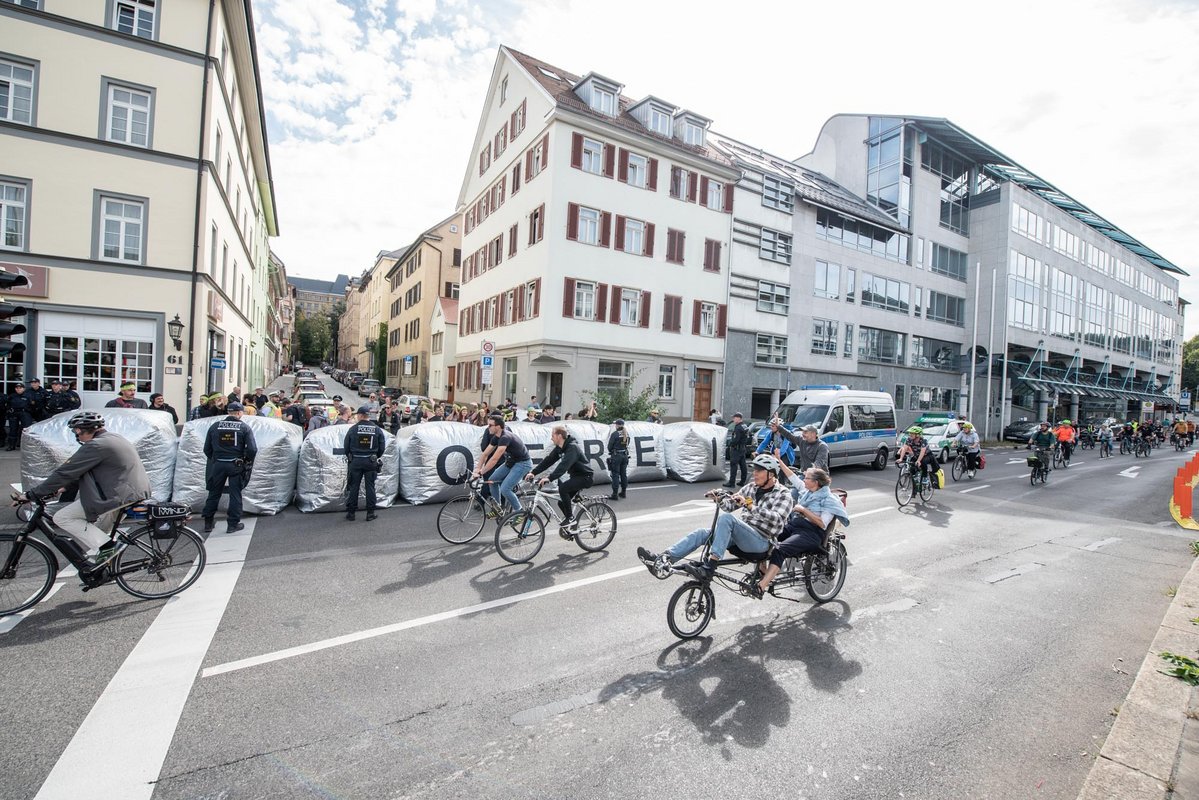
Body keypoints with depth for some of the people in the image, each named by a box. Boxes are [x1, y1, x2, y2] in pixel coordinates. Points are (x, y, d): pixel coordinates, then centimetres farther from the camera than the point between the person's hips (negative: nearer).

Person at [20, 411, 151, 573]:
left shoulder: (96, 445, -12)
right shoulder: (113, 438, 18)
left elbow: (65, 472, -10)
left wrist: (31, 494, -1)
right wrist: (64, 488, 20)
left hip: (121, 495, -10)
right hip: (137, 491, 10)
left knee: (62, 517, 0)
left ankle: (103, 547, -6)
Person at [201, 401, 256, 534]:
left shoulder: (215, 426, 1)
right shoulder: (245, 427, -8)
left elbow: (207, 448, 5)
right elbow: (252, 449, -14)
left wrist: (214, 460, 20)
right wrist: (247, 461, 5)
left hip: (217, 464, 3)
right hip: (236, 465, -3)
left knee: (214, 493, 15)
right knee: (235, 494, 6)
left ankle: (208, 523, 23)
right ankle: (233, 524, 10)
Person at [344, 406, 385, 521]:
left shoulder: (353, 429, -5)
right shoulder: (377, 429, -1)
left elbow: (346, 446, 1)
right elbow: (382, 447, 2)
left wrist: (350, 457, 18)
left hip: (355, 461, 0)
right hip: (371, 462, 1)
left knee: (353, 486, 9)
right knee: (370, 486, 6)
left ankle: (351, 512, 15)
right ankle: (370, 513, 9)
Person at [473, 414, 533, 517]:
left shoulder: (505, 437, -28)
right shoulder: (496, 437, 1)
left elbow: (494, 459, -31)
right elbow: (485, 454, 6)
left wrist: (480, 473, -26)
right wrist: (478, 468, -5)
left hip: (523, 463, -9)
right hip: (511, 461, 9)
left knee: (504, 489, -17)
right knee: (492, 480, 5)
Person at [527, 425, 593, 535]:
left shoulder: (572, 447, -25)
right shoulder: (560, 448, 3)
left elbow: (564, 465, -38)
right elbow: (548, 460, 0)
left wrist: (549, 478, -47)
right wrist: (533, 472, -10)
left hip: (585, 476, -9)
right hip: (576, 476, 9)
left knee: (562, 488, -29)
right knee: (561, 502, 5)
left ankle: (570, 519, -16)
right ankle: (572, 526, 23)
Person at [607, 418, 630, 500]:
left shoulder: (615, 434, -14)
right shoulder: (626, 434, 5)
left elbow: (609, 446, -10)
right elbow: (627, 445, 11)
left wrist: (611, 451, 10)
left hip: (616, 456, -6)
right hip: (624, 455, 6)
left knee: (615, 475, -1)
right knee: (623, 474, 15)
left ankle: (615, 494, -1)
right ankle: (623, 492, 24)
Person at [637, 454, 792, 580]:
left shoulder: (783, 493, -3)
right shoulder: (751, 487, 15)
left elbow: (777, 519, -21)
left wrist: (750, 506, -31)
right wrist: (719, 496, -8)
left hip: (761, 541, -7)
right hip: (741, 535, 7)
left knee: (726, 518, -32)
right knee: (701, 533, -13)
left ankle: (708, 568, -36)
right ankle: (662, 560, -26)